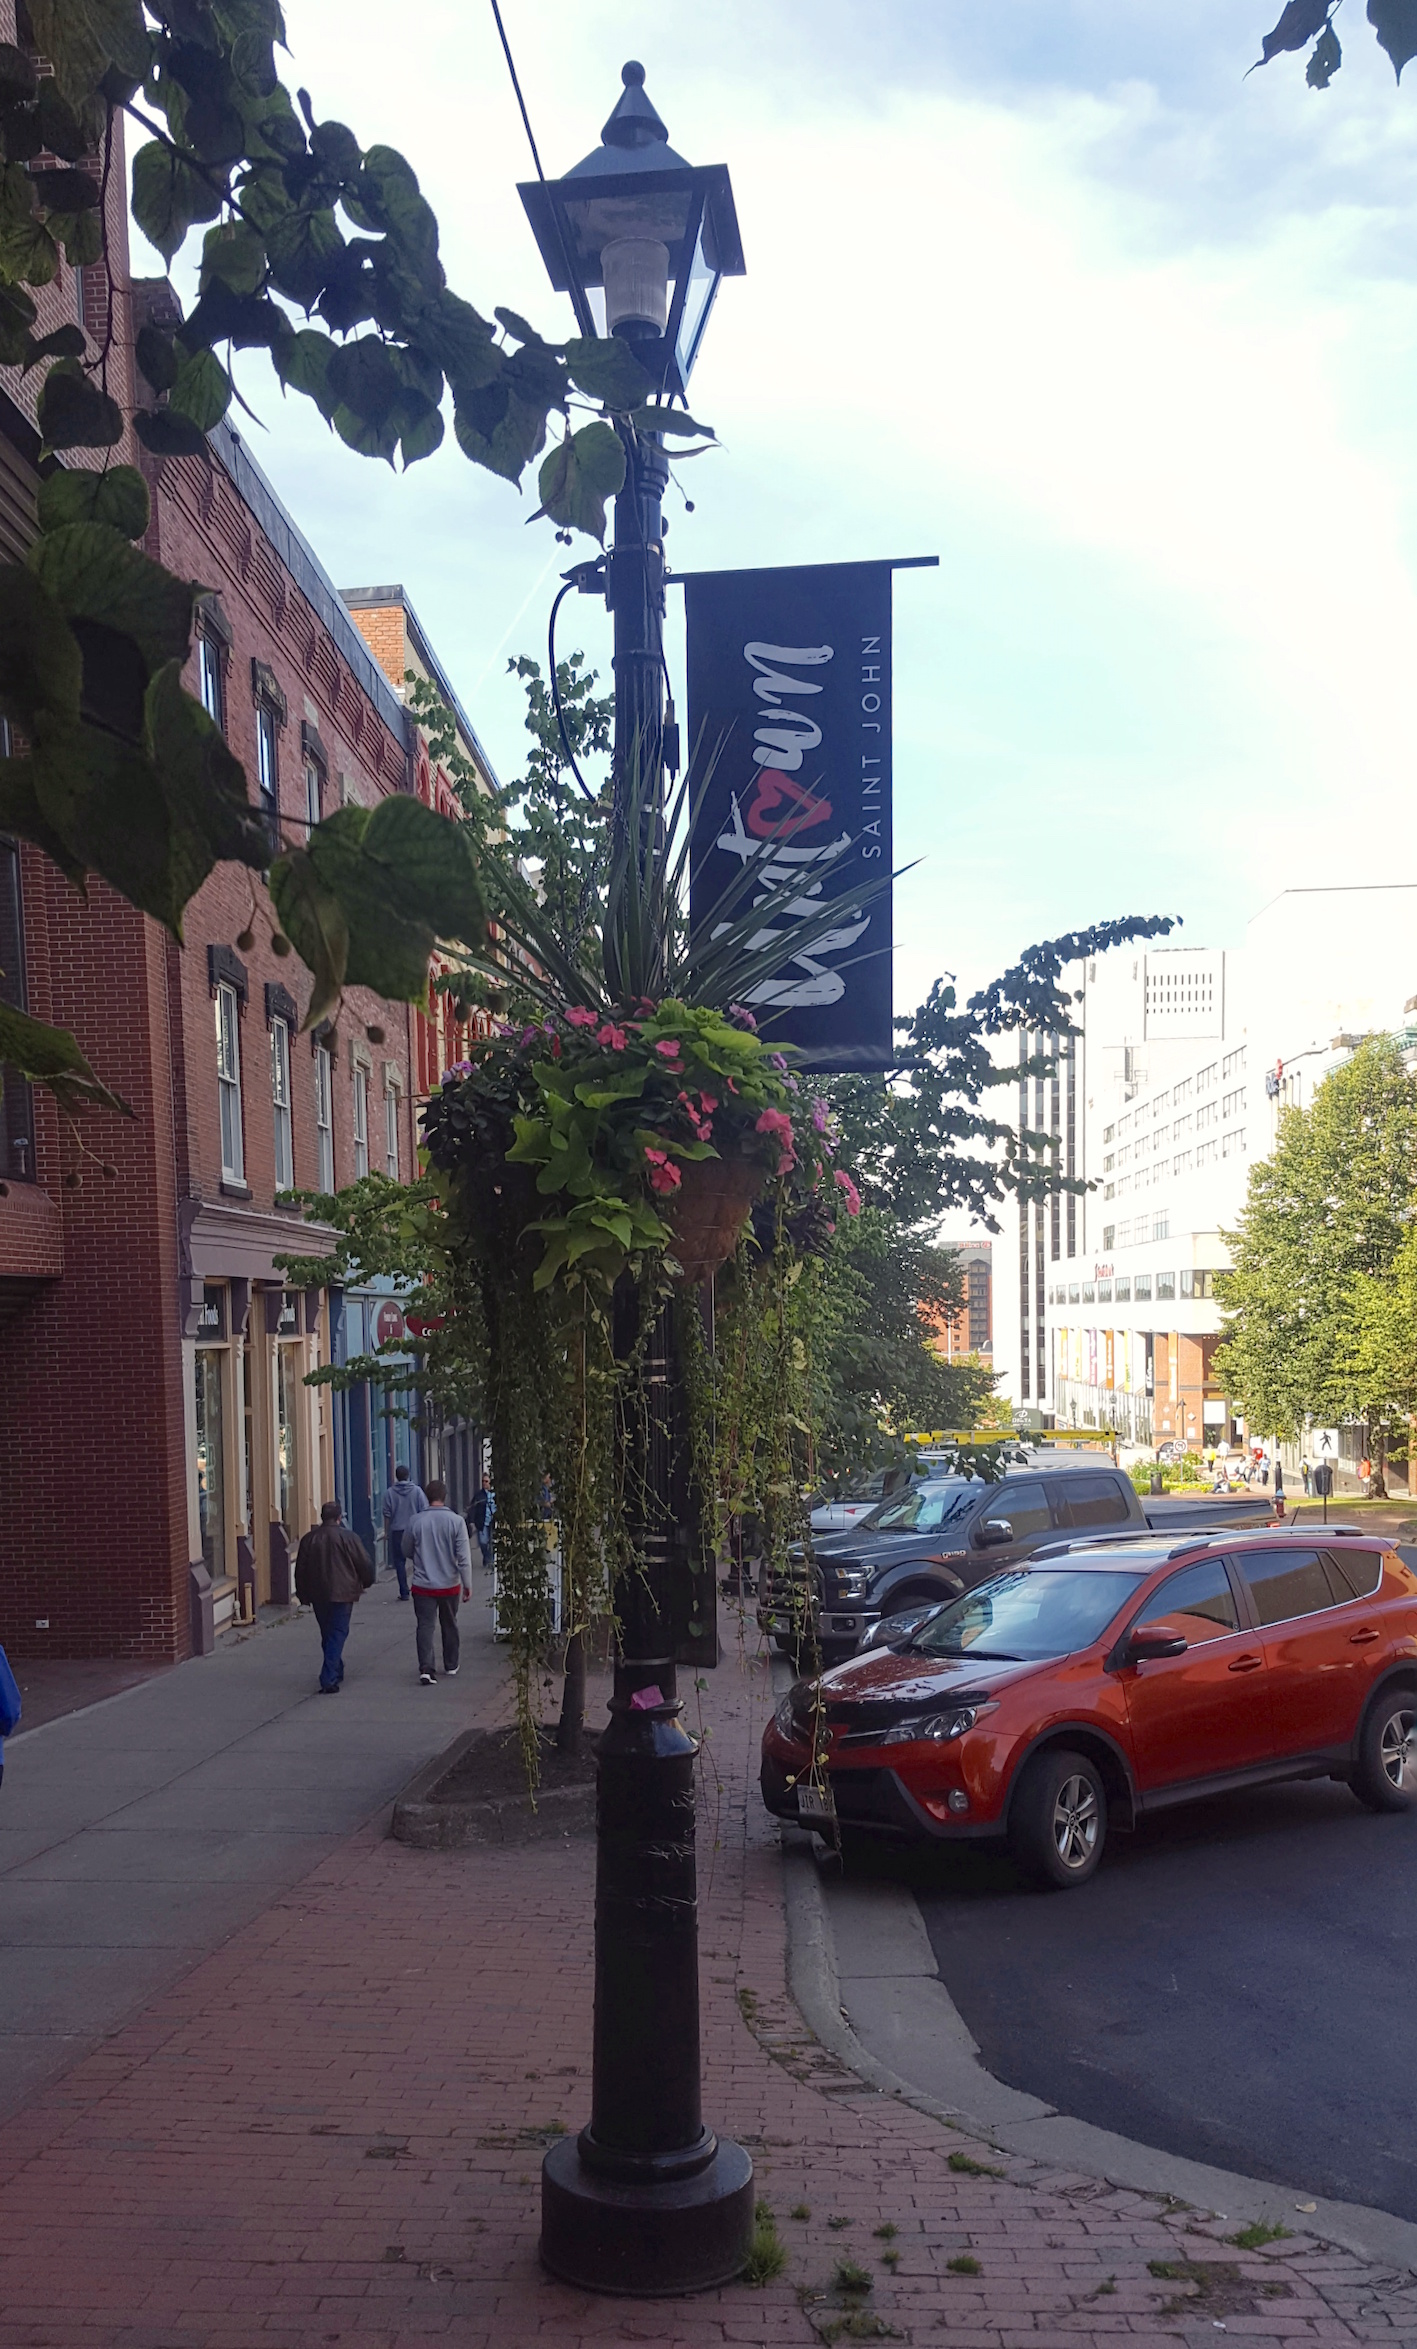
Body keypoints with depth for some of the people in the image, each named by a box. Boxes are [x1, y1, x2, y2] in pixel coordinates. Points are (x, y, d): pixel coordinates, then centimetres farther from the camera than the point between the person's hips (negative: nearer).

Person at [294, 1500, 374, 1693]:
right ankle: (329, 1679, -13)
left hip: (318, 1596, 4)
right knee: (337, 1635, -3)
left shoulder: (308, 1539, 4)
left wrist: (304, 1597, 18)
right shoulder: (348, 1537, -7)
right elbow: (366, 1564, -4)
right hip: (342, 1594, -4)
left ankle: (336, 1672, 31)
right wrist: (364, 1583, 15)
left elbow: (300, 1570, 9)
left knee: (327, 1634, 19)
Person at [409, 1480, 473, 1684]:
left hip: (423, 1585, -1)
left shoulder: (416, 1522, -7)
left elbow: (408, 1552, 8)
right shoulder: (456, 1521, -11)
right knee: (449, 1625, 17)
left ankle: (425, 1669, -13)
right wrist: (467, 1584, -2)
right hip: (450, 1585, 1)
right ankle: (451, 1667, 29)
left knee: (425, 1626, 1)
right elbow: (464, 1556, -11)